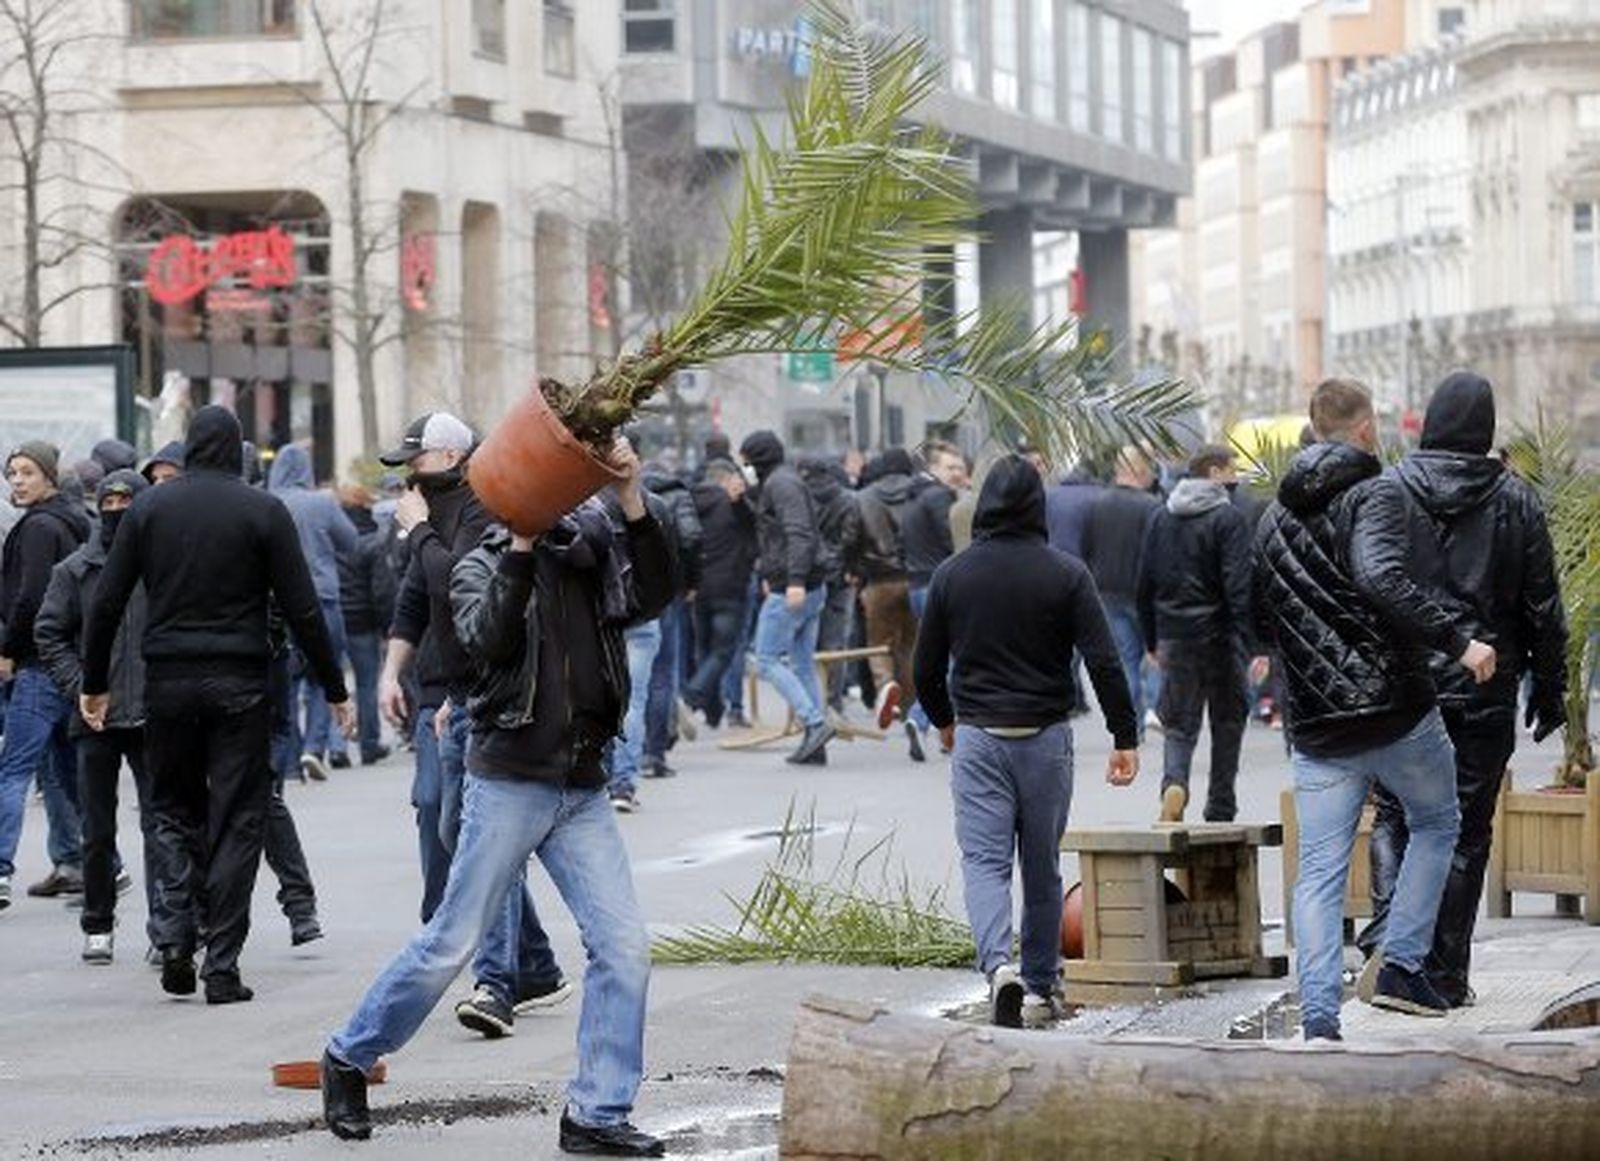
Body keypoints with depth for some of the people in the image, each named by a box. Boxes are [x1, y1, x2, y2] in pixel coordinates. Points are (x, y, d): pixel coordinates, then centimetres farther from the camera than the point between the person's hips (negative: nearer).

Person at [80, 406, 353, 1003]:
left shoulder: (148, 508, 3)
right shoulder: (262, 512, -3)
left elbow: (106, 603, 2)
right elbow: (303, 610, -5)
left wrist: (94, 684, 12)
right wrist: (334, 689, 3)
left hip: (167, 684, 2)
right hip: (238, 685, -2)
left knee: (174, 811, 16)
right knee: (236, 820, 4)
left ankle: (174, 939, -2)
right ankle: (221, 966, 0)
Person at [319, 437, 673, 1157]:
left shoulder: (593, 555, 10)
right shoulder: (485, 565, 1)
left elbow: (653, 596, -9)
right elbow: (488, 638, -18)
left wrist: (632, 499, -17)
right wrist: (521, 543, -22)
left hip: (581, 789, 4)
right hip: (508, 781, -4)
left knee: (623, 943, -6)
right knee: (451, 944, 1)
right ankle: (350, 1057, 20)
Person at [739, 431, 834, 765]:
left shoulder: (780, 484, -11)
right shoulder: (786, 481, 20)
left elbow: (799, 533, -22)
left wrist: (795, 580, -29)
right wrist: (769, 575, 22)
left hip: (790, 590, -10)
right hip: (812, 588, 10)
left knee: (768, 660, -6)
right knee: (803, 663, 10)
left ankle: (815, 723, -15)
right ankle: (815, 747, 7)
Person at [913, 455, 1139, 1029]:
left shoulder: (952, 574, 0)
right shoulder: (1065, 573, -5)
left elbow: (927, 669, 6)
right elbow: (1103, 663, -11)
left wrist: (944, 721, 25)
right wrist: (1125, 738, -4)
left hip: (977, 738, 0)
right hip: (1046, 738, 0)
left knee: (984, 860, -2)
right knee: (1043, 867, 12)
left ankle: (999, 965, -26)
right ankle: (1040, 988, 20)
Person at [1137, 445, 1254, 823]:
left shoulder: (1161, 518, 9)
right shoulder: (1228, 519, -10)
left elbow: (1146, 584, 12)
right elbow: (1238, 587, -17)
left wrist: (1152, 641, 19)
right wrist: (1252, 642, -16)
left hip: (1173, 636, 4)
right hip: (1217, 636, -4)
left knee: (1179, 724, 9)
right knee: (1227, 723, 10)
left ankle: (1174, 781, -19)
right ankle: (1220, 809, 12)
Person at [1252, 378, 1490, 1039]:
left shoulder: (1274, 517, 12)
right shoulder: (1374, 494, -9)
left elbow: (1260, 621, 16)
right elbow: (1382, 578, -26)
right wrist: (1456, 641, -25)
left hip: (1315, 729, 5)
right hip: (1397, 710, -4)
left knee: (1319, 873, 4)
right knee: (1436, 824, 19)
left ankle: (1318, 1018, -7)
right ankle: (1402, 968, 11)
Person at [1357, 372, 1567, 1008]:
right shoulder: (1516, 501, -1)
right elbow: (1543, 608, 2)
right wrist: (1549, 689, 11)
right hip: (1483, 692, 0)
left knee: (1396, 814, 11)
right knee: (1466, 830, 7)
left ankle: (1388, 935, -13)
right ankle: (1444, 973, 7)